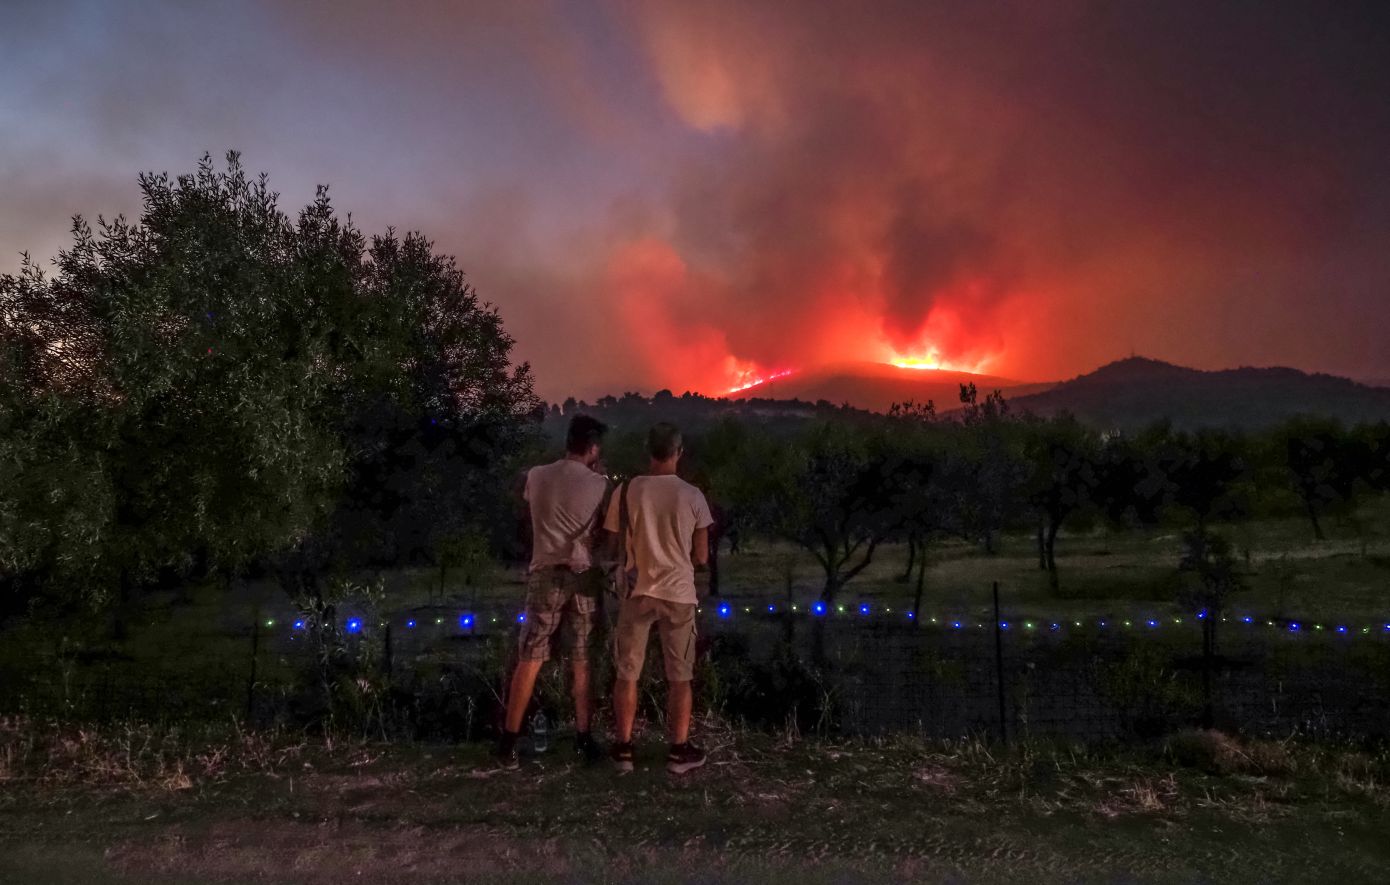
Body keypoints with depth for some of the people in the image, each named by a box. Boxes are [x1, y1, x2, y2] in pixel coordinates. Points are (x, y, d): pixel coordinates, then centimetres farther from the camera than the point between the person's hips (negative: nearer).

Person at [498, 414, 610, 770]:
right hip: (583, 577, -1)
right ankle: (583, 737, 17)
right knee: (582, 661, 9)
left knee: (529, 660, 6)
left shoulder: (536, 476, 2)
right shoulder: (599, 485, -5)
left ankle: (509, 741, 10)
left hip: (545, 575, 1)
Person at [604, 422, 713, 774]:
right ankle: (679, 750, 17)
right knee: (679, 677, 11)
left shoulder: (626, 491, -5)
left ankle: (623, 748, 18)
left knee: (627, 673, 11)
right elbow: (701, 557, -1)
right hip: (678, 593, 0)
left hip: (636, 592, 1)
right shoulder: (692, 496, -6)